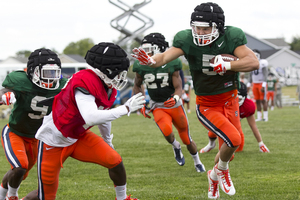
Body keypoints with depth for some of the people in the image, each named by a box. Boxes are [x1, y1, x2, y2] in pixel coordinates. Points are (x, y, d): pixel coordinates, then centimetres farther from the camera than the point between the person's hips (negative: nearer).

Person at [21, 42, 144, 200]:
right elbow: (91, 118, -45)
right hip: (54, 140, -8)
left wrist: (107, 141, 29)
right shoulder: (85, 82, -32)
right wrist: (126, 109, -38)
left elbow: (104, 114, 16)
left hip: (79, 137, 8)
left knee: (115, 161, -7)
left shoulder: (108, 87, -4)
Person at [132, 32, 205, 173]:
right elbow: (137, 86, 9)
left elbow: (178, 87, -16)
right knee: (167, 131, -30)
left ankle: (197, 162, 37)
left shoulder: (171, 65, -15)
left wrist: (175, 98, -38)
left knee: (186, 139, 9)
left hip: (174, 105, 0)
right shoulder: (141, 67, -9)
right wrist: (141, 105, 0)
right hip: (158, 107, 0)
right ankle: (175, 146, 6)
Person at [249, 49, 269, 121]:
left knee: (263, 100, -7)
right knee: (257, 101, 6)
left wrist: (263, 85, -21)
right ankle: (259, 117, 9)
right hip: (255, 84, 6)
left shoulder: (262, 63, -11)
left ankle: (265, 117, -4)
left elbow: (265, 75, -15)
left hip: (261, 83, -6)